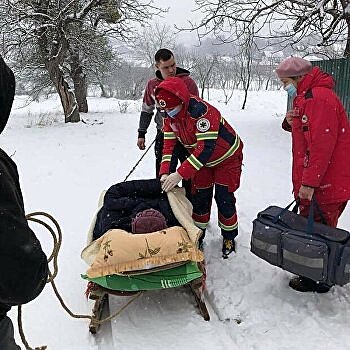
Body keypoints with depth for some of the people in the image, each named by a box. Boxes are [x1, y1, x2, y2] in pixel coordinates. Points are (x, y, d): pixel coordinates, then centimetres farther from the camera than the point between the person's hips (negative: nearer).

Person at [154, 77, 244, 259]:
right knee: (200, 196, 6)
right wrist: (165, 172, -25)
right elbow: (169, 144, -10)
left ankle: (229, 238, 16)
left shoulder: (202, 112, -37)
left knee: (224, 198, -4)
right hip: (202, 160, 6)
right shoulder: (170, 116, -13)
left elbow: (206, 148, -40)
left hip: (227, 157, -6)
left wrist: (180, 174, -43)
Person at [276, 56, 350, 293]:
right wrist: (292, 123, 3)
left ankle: (318, 281, 16)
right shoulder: (307, 96, 16)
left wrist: (309, 182, -23)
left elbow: (322, 144, -25)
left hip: (325, 184, -10)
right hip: (312, 180, 10)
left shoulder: (318, 97, -18)